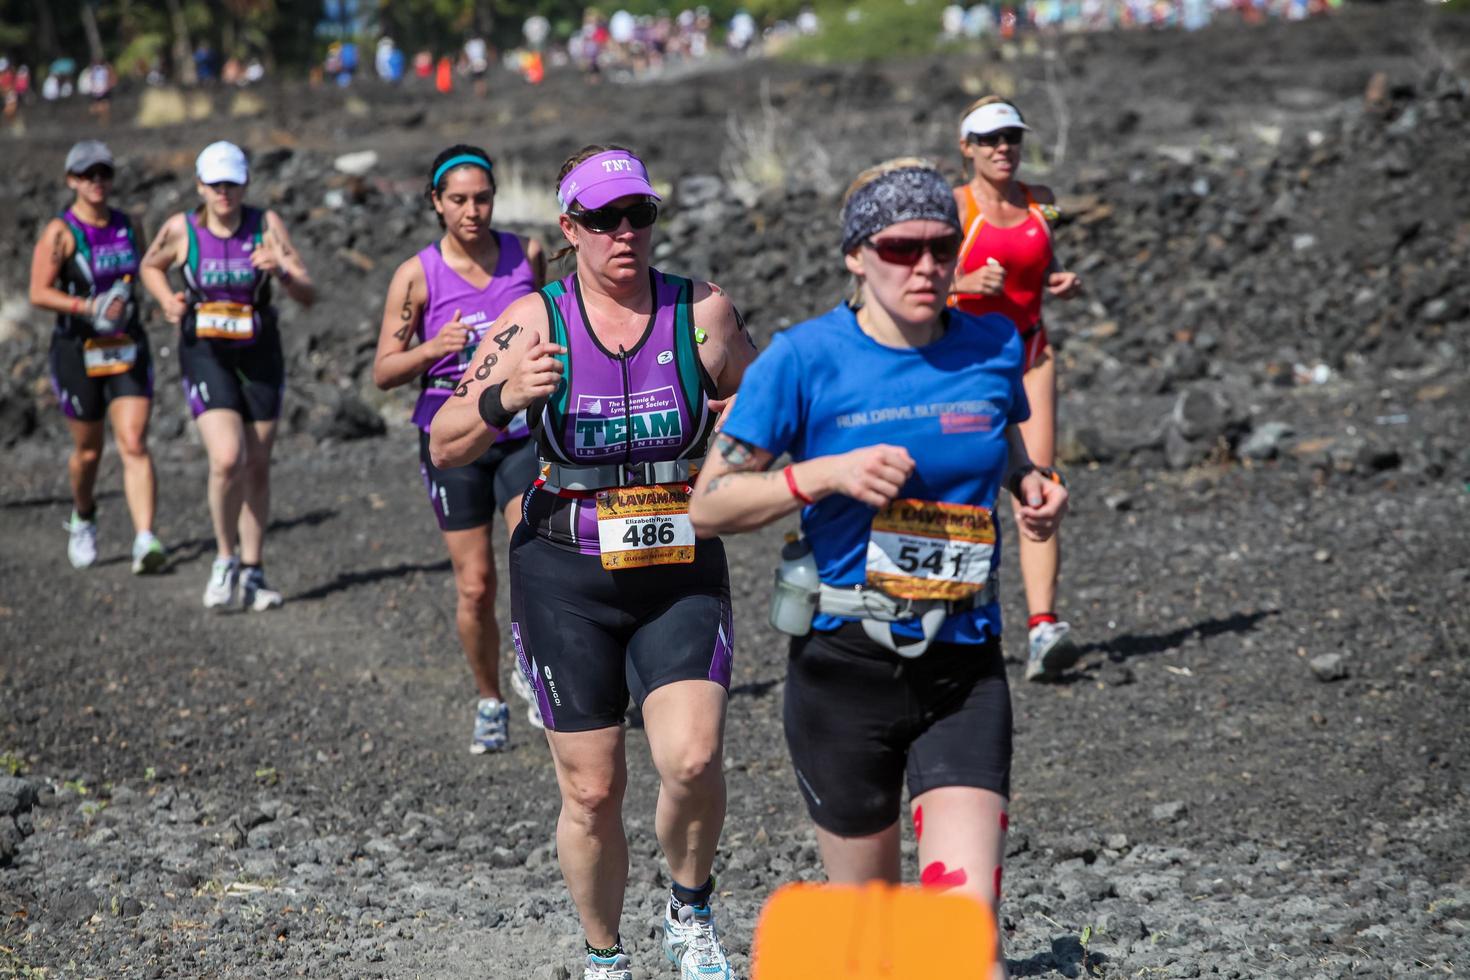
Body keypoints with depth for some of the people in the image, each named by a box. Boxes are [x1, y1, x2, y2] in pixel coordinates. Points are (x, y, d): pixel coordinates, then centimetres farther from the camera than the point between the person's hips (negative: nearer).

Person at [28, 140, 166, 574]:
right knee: (88, 451, 11)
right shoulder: (60, 232, -9)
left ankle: (145, 541, -22)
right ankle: (83, 519, 40)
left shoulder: (125, 225, 7)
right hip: (78, 353, -3)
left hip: (128, 349, 3)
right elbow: (39, 293, -17)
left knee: (134, 445, -12)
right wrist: (89, 307, -28)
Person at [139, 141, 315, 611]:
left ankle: (252, 573, 20)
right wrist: (167, 299, -4)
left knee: (257, 467, 7)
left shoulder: (266, 225, -6)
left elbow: (308, 295, -9)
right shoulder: (180, 230, -6)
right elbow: (150, 266, 16)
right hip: (206, 354, -2)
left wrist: (283, 271, -29)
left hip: (260, 354, 2)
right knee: (227, 458, -19)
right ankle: (225, 559, 1)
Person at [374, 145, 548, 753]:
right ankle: (490, 702, 23)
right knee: (475, 585, 3)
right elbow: (383, 372, -5)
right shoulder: (417, 276, -6)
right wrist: (433, 349, -22)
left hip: (523, 434, 1)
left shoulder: (527, 255, 1)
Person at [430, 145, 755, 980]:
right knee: (592, 792, 3)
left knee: (693, 761, -19)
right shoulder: (534, 322, -3)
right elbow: (446, 448, -1)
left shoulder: (704, 314, -2)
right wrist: (503, 398, -20)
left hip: (682, 575, 0)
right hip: (566, 579, 0)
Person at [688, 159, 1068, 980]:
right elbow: (708, 507, -6)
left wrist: (1034, 486, 3)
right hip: (845, 666, -2)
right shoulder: (806, 358, -8)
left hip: (964, 671, 2)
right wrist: (828, 474, -20)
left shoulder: (993, 347, 2)